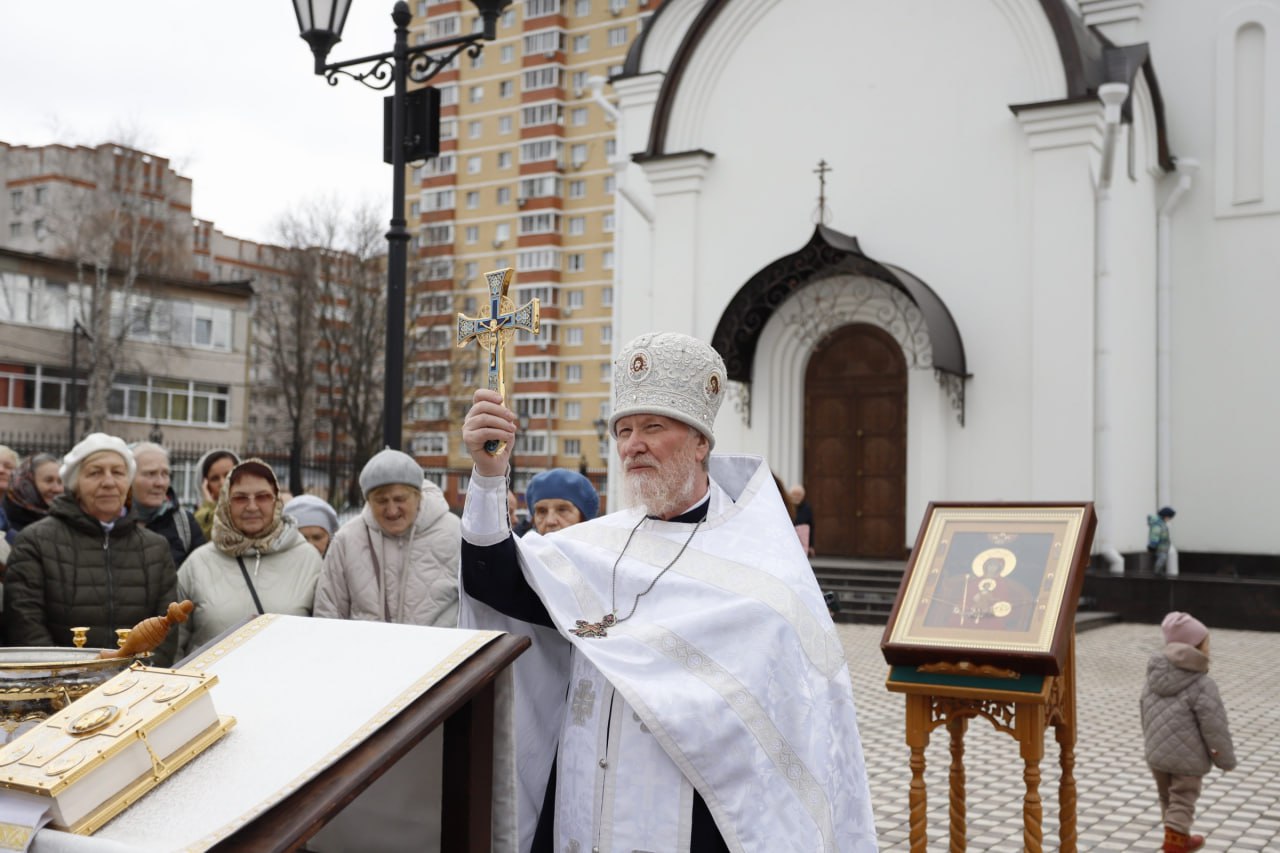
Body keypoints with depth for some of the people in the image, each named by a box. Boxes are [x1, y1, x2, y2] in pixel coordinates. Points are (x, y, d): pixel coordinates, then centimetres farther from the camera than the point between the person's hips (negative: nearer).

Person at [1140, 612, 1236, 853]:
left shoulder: (1154, 675, 5)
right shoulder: (1201, 685, -17)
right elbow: (1214, 725, -16)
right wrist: (1226, 757, -3)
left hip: (1156, 753, 7)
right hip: (1187, 756, -7)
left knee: (1167, 798, 20)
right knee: (1182, 801, 3)